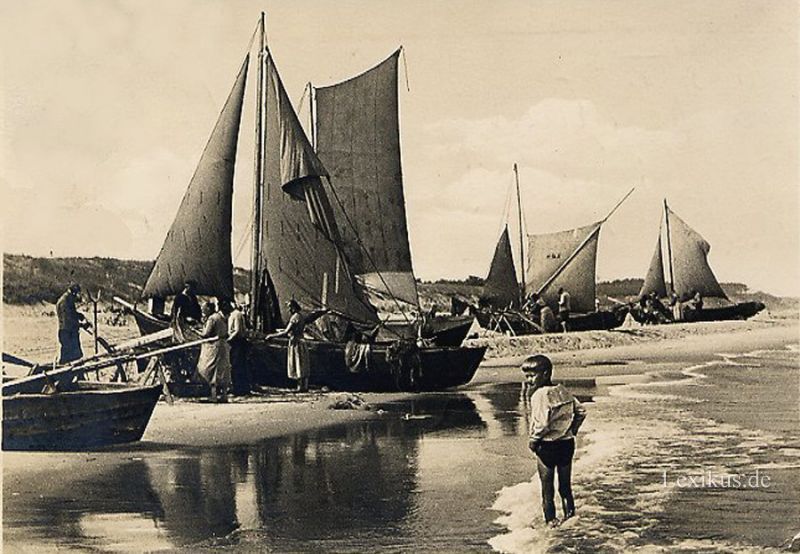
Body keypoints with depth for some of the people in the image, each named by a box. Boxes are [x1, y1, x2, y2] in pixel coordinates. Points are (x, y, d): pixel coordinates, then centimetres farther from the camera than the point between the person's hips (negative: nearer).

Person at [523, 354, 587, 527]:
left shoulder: (539, 394, -17)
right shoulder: (564, 391, 5)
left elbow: (541, 422, -25)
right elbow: (581, 411, 8)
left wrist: (533, 439, -12)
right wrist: (572, 431, 15)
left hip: (547, 445, -6)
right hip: (567, 443, 6)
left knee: (547, 487, 7)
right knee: (565, 485, 17)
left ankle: (551, 519, 9)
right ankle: (570, 515, 21)